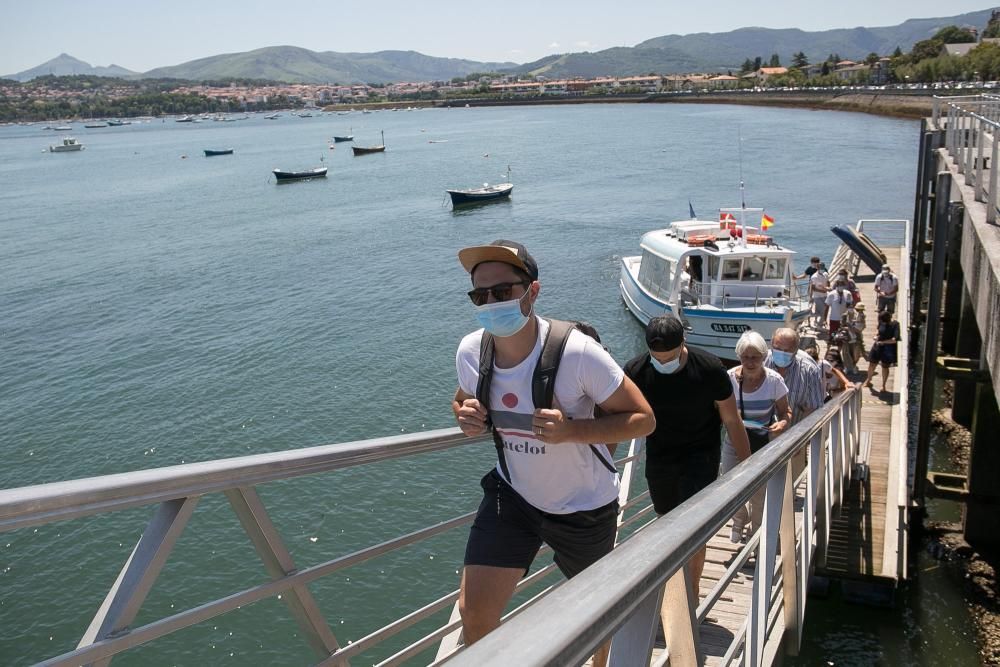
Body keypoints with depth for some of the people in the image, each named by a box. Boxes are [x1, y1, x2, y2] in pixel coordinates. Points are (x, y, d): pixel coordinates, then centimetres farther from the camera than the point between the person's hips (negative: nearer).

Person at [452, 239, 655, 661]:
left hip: (584, 505, -3)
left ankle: (602, 662, 55)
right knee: (473, 611, -6)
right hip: (512, 494, 3)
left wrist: (571, 430, -37)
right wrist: (466, 416, -17)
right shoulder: (471, 351, -14)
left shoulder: (577, 352, -29)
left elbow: (642, 418, -21)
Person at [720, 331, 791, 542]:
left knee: (759, 493, 10)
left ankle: (756, 529, 41)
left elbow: (785, 412, -5)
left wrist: (783, 423, -27)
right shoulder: (729, 378, -14)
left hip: (764, 445, -1)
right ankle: (739, 523, 40)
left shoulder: (774, 380, -15)